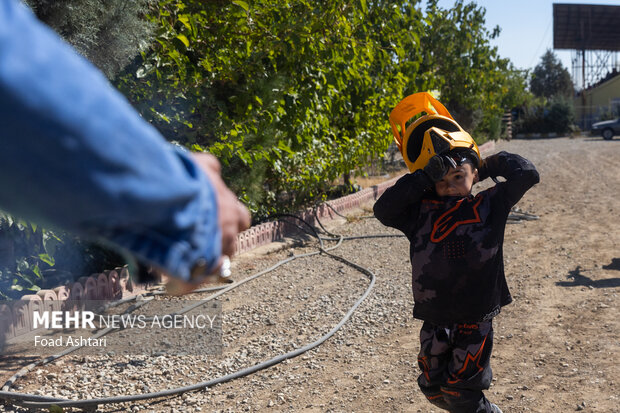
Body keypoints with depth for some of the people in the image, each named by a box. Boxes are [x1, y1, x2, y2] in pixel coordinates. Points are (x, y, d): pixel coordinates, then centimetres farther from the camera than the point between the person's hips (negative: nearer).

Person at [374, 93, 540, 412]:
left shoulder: (489, 206, -3)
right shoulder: (421, 212, 0)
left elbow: (527, 174, -12)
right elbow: (383, 209, -15)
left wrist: (492, 163, 3)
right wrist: (424, 178, -17)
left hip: (475, 320, -3)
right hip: (434, 322, 3)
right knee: (433, 387, 16)